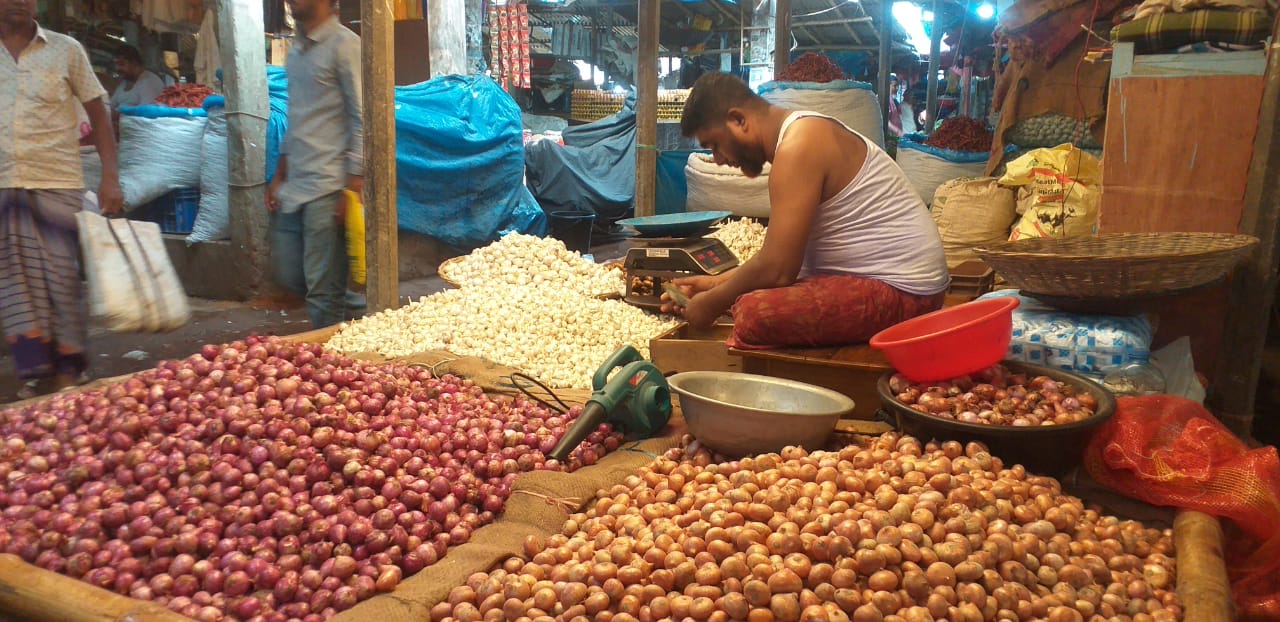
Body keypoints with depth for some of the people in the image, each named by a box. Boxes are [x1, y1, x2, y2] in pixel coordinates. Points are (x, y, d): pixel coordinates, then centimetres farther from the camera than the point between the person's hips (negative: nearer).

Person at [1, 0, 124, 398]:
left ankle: (69, 369, 14)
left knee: (62, 276, 2)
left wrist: (110, 177, -5)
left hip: (57, 184, -2)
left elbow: (97, 112, 4)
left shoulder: (65, 50, 5)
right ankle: (37, 373, 5)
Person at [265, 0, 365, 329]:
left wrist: (353, 189, -17)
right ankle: (358, 310, 28)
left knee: (323, 288, -3)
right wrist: (279, 177, 19)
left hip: (327, 188, -8)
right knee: (288, 274, 13)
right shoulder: (297, 50, 17)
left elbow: (363, 122, -12)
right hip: (294, 186, 9)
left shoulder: (344, 45, -7)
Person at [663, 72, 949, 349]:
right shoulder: (805, 133, 14)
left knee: (753, 312, -27)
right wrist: (717, 283, 15)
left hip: (900, 292, -11)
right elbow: (781, 254, 17)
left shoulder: (797, 146, -18)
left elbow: (776, 270, -22)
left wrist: (713, 304, -7)